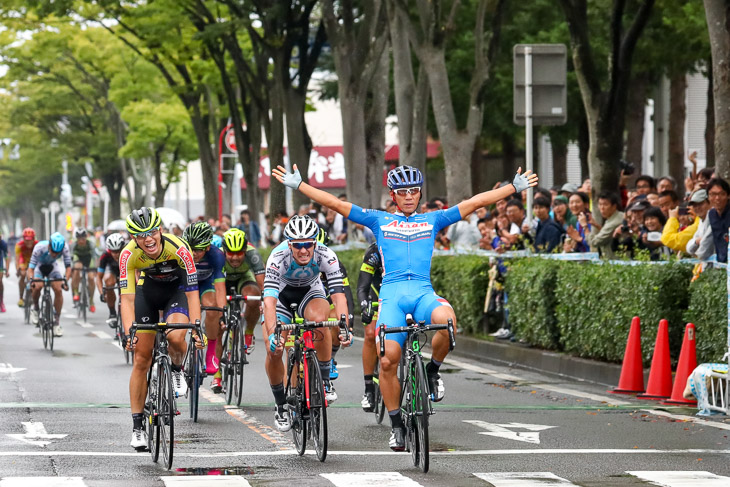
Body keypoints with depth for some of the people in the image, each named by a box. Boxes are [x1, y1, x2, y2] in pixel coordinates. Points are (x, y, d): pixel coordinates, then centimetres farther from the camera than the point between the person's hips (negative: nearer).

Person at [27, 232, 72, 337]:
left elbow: (68, 266, -27)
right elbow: (31, 268, -37)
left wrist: (66, 280, -45)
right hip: (39, 265, -2)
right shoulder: (39, 247, -38)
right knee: (37, 286, -30)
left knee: (58, 290, -17)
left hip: (53, 266, 2)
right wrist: (31, 280, -56)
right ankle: (35, 308, -1)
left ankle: (57, 321, -6)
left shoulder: (65, 248, -32)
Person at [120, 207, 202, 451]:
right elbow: (127, 298, -28)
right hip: (148, 290, 2)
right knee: (141, 359, -3)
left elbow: (192, 293, -32)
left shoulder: (178, 248, -33)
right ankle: (137, 426, 6)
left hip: (177, 289, -2)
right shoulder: (129, 255, -28)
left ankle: (177, 369, 3)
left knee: (176, 337, -33)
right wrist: (128, 333, -42)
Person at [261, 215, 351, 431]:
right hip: (282, 293, 0)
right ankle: (281, 406, 6)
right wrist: (272, 334, -56)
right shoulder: (278, 257, -35)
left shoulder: (326, 256, -31)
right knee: (273, 350, -17)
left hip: (310, 291, 0)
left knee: (319, 319, -35)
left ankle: (325, 382, -18)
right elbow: (269, 300, -42)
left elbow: (339, 294, -35)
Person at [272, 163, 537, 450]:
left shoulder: (432, 220, 20)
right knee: (387, 362, -15)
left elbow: (475, 202, 18)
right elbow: (335, 203, 12)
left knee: (447, 319, -34)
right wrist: (298, 185, 7)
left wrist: (515, 188, 16)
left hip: (423, 292, 0)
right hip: (392, 295, 0)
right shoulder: (379, 221, 17)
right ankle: (396, 424, 4)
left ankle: (432, 370, -5)